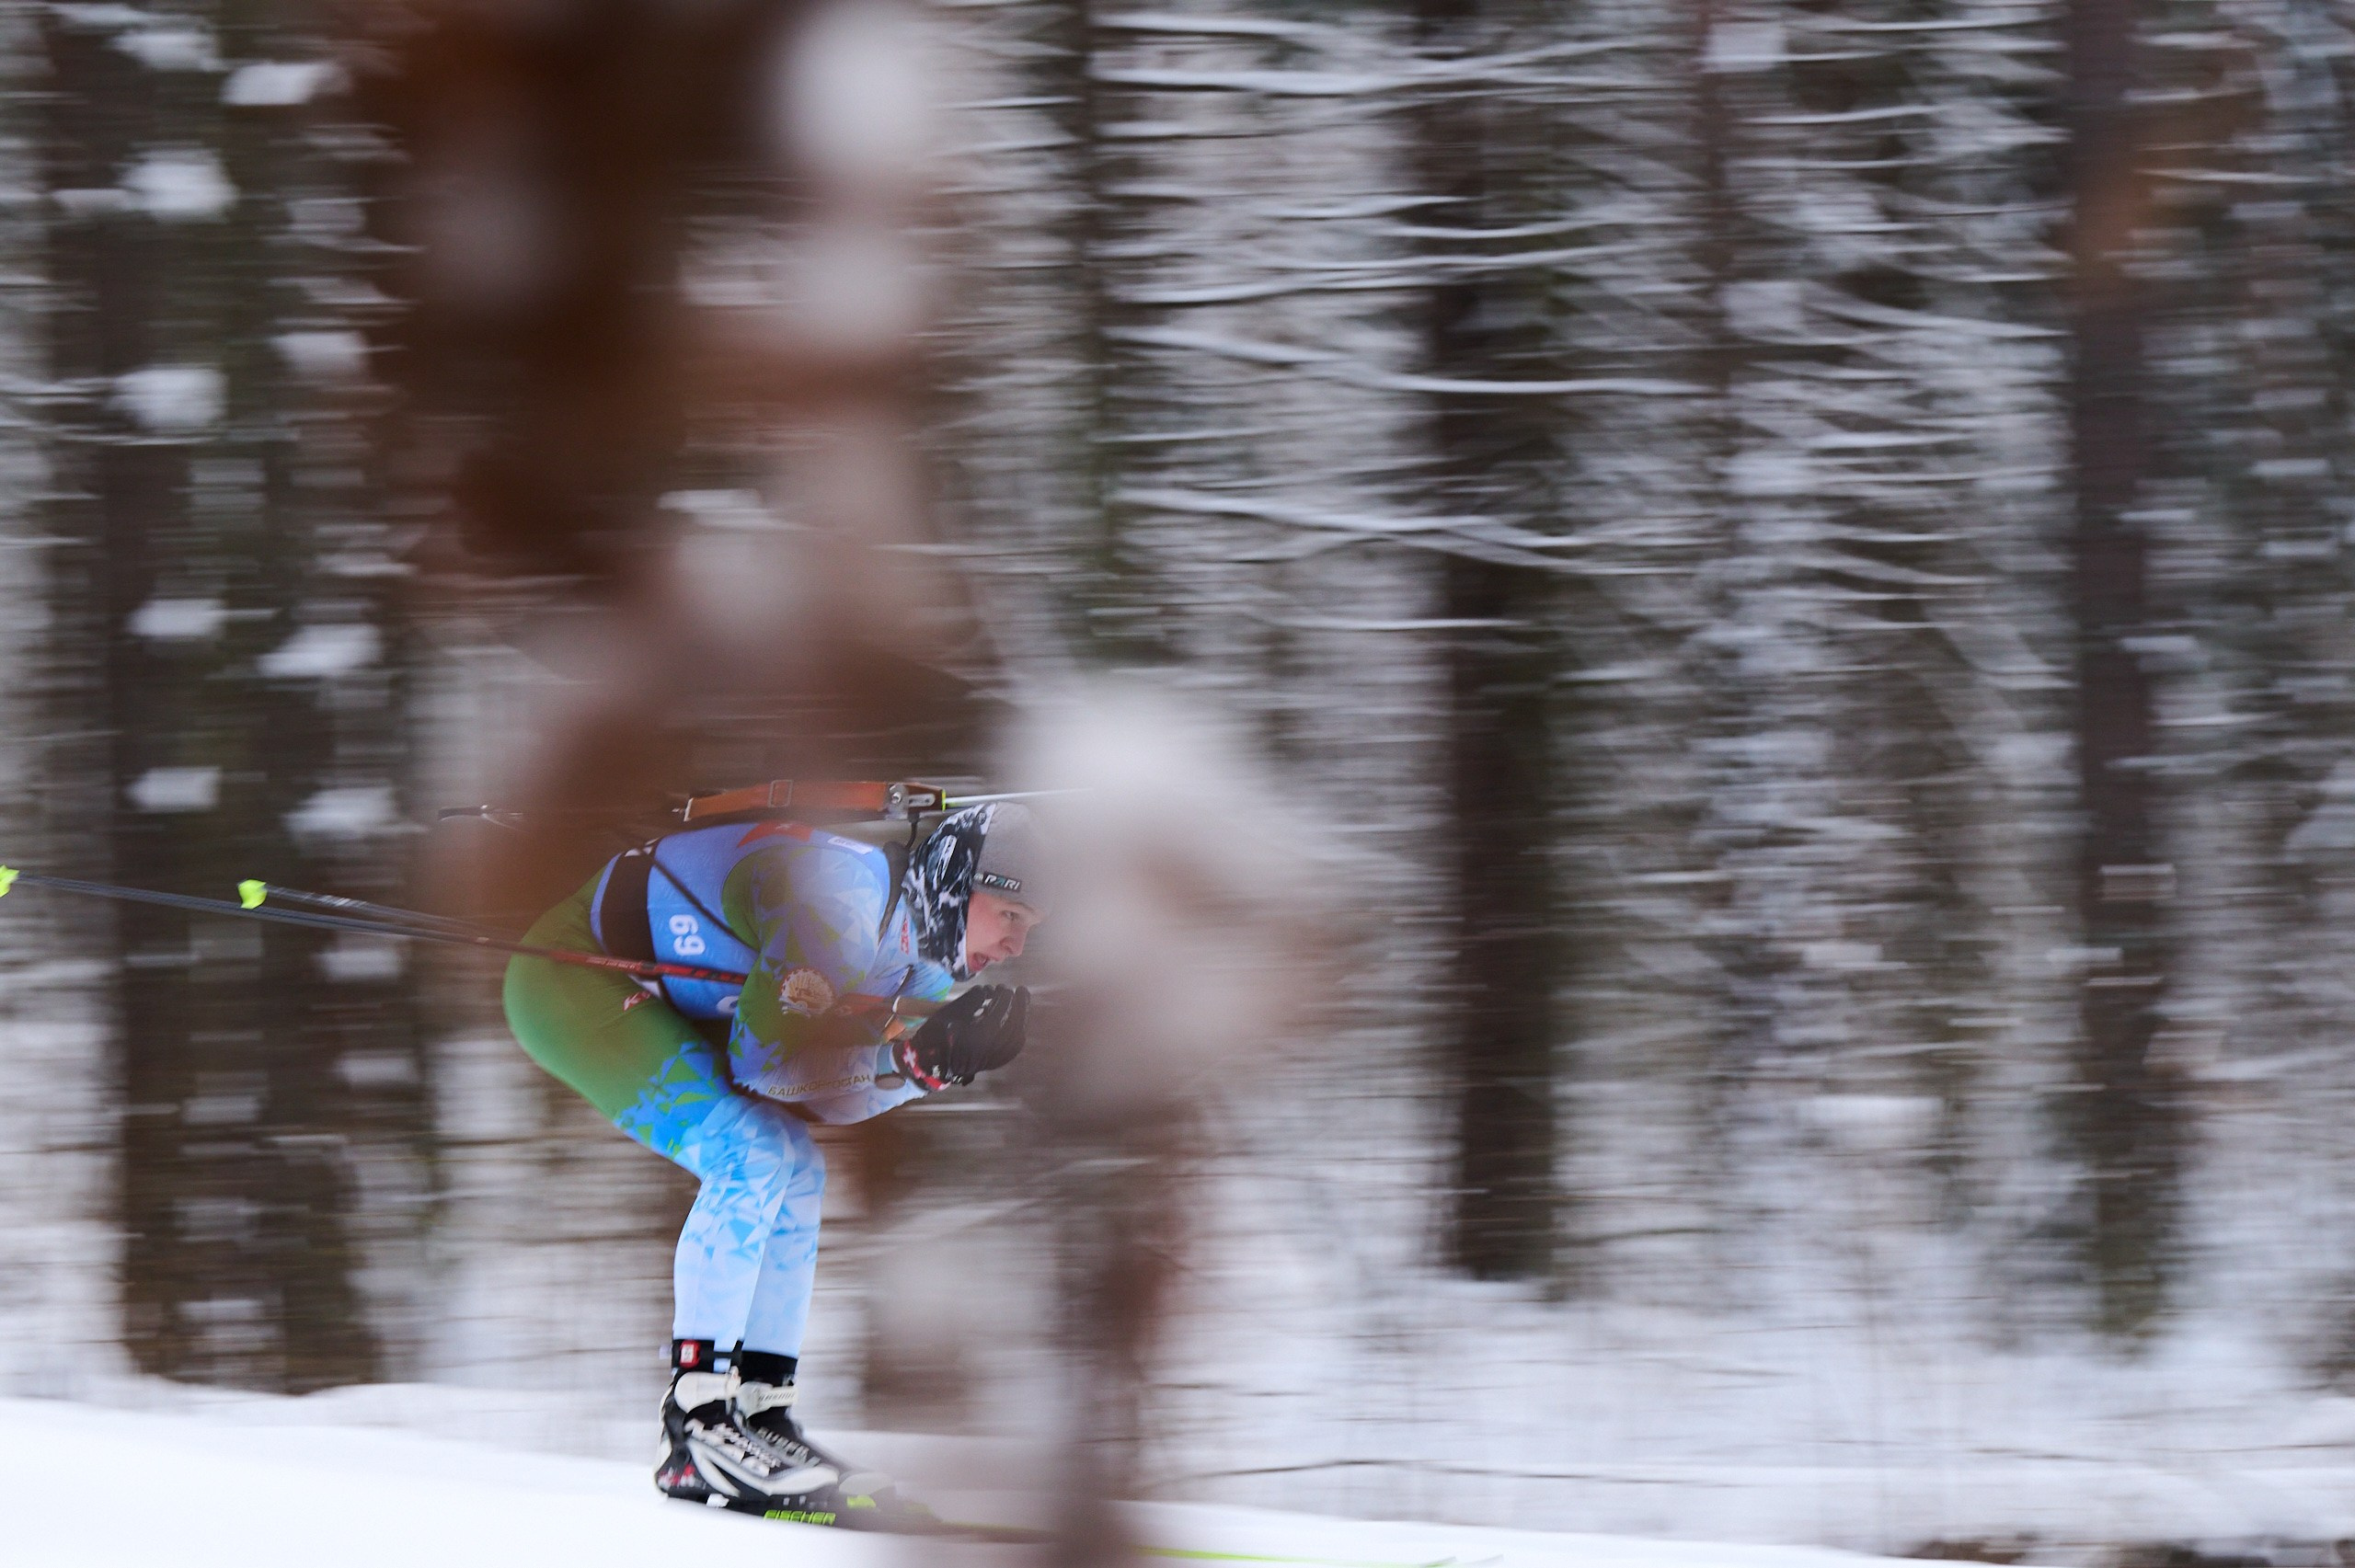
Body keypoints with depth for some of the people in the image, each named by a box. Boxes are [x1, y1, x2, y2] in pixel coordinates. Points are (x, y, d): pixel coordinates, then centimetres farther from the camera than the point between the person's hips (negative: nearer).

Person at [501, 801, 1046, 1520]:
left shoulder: (921, 950, 0)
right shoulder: (841, 894, -29)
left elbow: (827, 1090, 0)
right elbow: (769, 1056, -28)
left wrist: (930, 1060, -16)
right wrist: (916, 1051, -32)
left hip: (647, 996, 10)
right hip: (569, 978, -10)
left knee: (795, 1171, 7)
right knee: (752, 1157, -21)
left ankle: (760, 1410, 6)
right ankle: (697, 1423, -19)